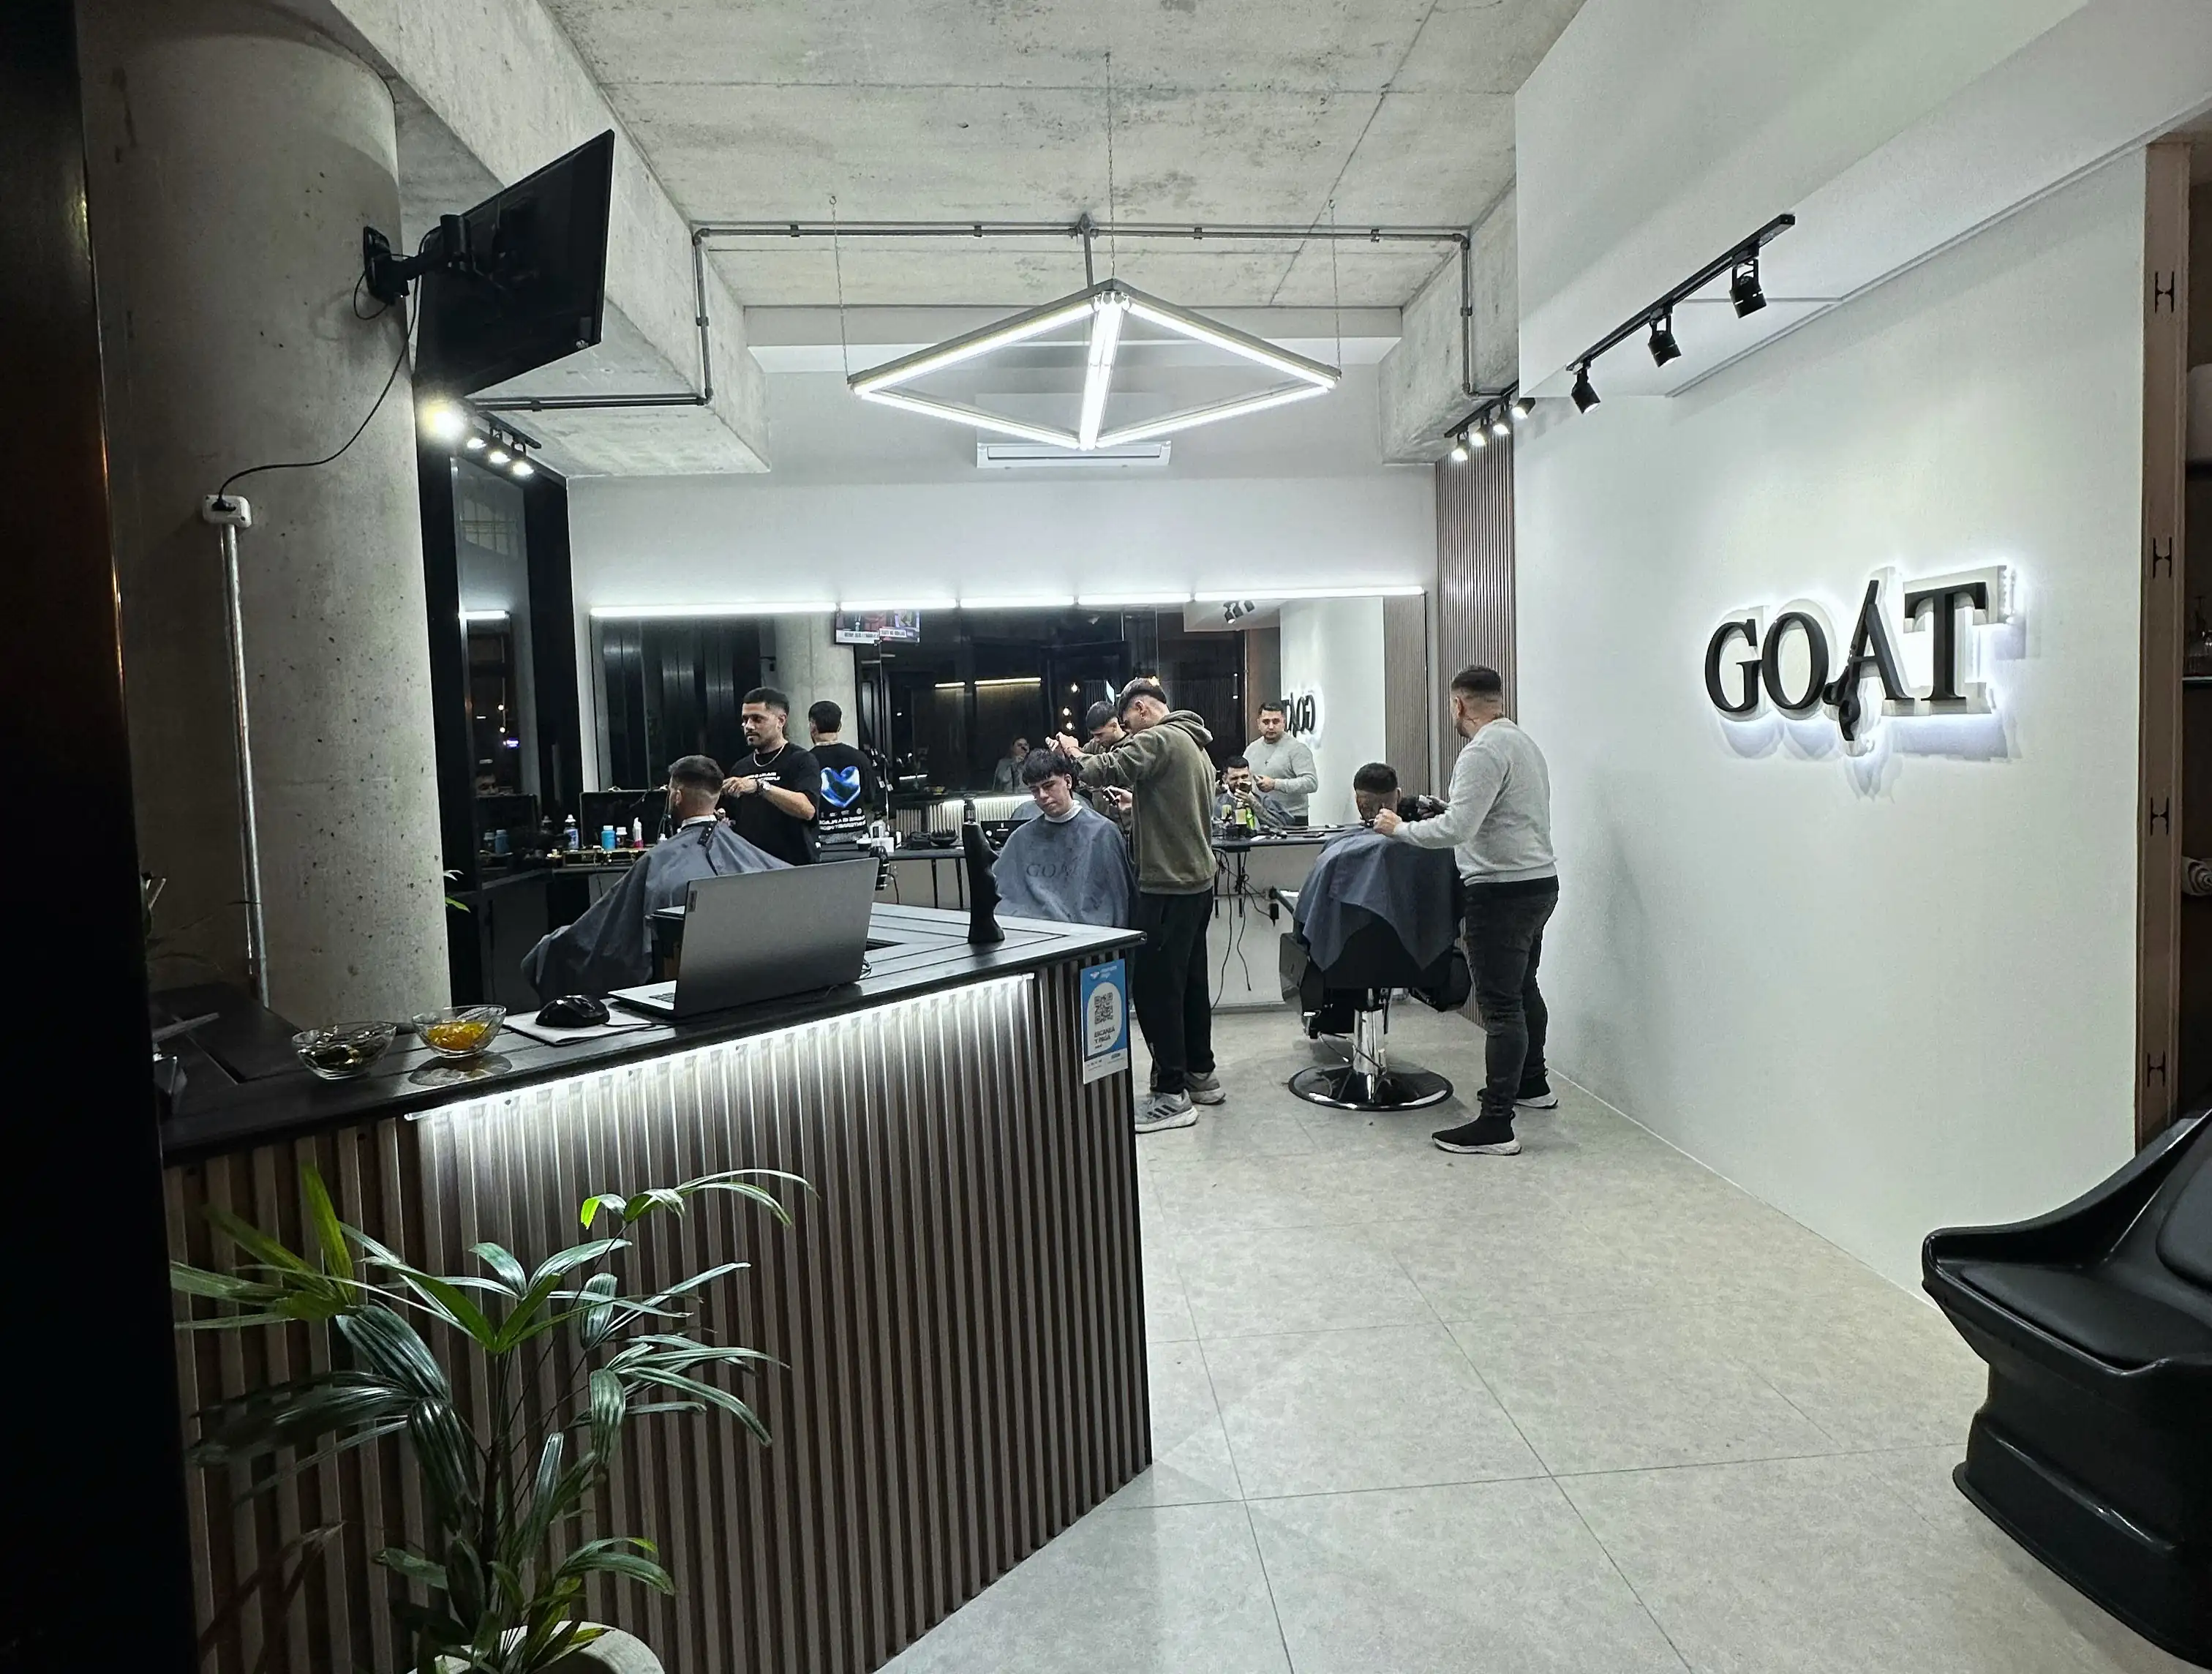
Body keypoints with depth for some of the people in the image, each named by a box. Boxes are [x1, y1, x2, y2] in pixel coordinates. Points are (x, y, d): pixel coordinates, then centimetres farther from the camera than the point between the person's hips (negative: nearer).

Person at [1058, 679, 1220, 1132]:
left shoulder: (1158, 739, -11)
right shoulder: (1196, 746, 19)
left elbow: (1108, 770, -24)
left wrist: (1074, 756, -6)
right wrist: (1134, 810, 21)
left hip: (1168, 887, -10)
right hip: (1199, 880, 10)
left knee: (1153, 988, -6)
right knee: (1190, 980, 17)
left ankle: (1171, 1096, -2)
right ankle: (1201, 1075, 27)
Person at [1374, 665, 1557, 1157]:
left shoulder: (1483, 752, -17)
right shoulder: (1524, 742, 16)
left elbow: (1457, 828, -25)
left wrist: (1400, 829, -12)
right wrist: (1450, 807, 25)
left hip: (1503, 891, -10)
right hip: (1540, 881, 11)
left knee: (1501, 1006, -9)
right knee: (1523, 989, 24)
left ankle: (1495, 1126, -6)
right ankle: (1532, 1085, 40)